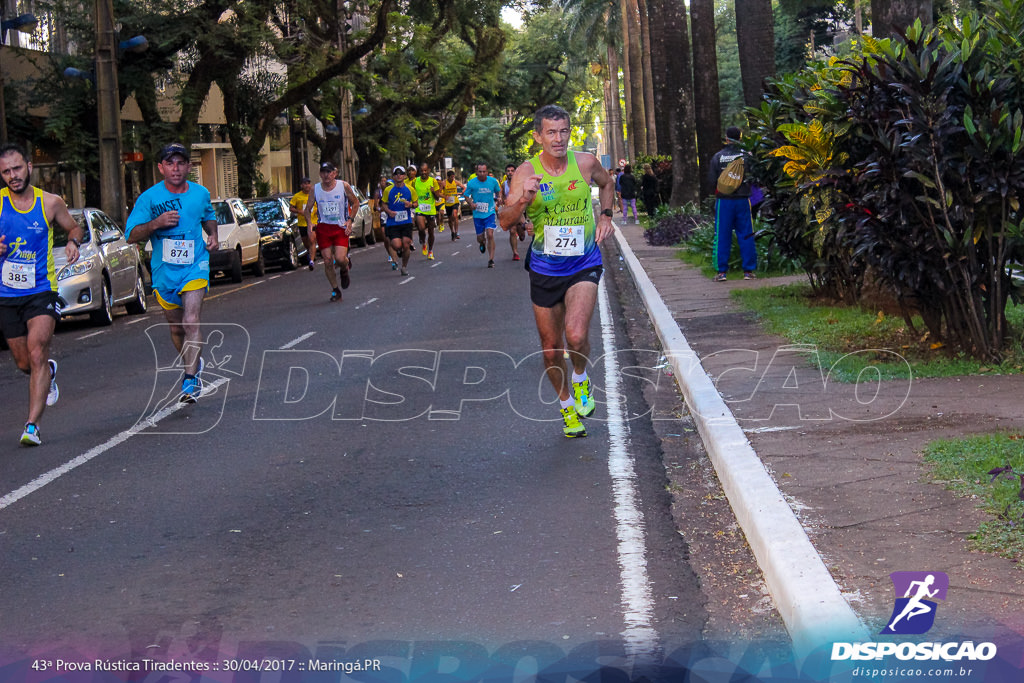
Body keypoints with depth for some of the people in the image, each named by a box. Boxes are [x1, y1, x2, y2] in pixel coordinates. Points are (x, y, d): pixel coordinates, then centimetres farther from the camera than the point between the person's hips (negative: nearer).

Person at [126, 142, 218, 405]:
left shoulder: (201, 194, 1)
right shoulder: (149, 198, -7)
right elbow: (131, 236, -10)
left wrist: (212, 236, 5)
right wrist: (155, 223, -26)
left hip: (195, 267, -1)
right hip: (164, 272, 1)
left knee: (191, 322, -19)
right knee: (176, 327, 15)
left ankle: (190, 380, -18)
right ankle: (194, 363, 42)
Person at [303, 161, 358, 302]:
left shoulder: (344, 186, -4)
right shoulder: (315, 189, 1)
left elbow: (355, 202, 9)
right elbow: (307, 209, 10)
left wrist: (350, 220, -2)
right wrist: (310, 223, -8)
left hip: (341, 227, -2)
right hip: (323, 228, 2)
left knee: (340, 258, -18)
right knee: (327, 261, -2)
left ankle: (344, 271, 19)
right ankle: (335, 291, 14)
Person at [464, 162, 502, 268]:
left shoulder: (493, 181, -4)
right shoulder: (471, 183, -7)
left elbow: (498, 191, 15)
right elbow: (466, 195, 5)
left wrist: (498, 198, -6)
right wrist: (471, 203, -14)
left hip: (490, 212, -1)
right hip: (477, 214, 1)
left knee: (490, 235, -16)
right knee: (480, 238, 7)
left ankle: (491, 259, -8)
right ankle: (482, 244, 47)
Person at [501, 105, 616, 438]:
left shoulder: (585, 163, -5)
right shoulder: (526, 172, -9)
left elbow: (607, 183, 19)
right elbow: (505, 222, -14)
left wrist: (605, 215, 5)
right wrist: (524, 200, -32)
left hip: (584, 265, -1)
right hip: (544, 270, 1)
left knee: (576, 335, -23)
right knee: (551, 348, 8)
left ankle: (580, 380, 9)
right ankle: (567, 406, 32)